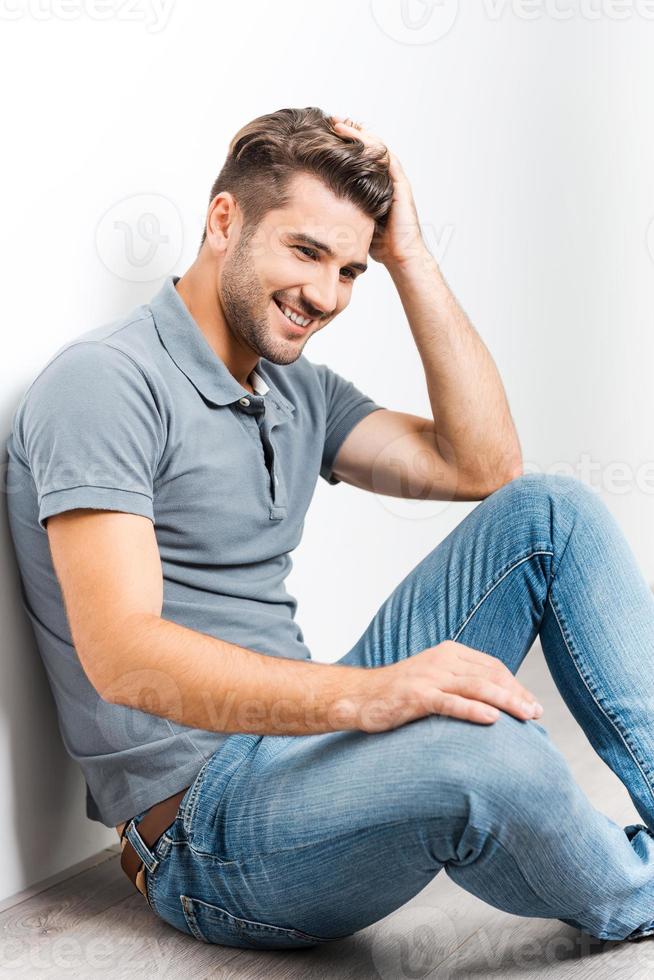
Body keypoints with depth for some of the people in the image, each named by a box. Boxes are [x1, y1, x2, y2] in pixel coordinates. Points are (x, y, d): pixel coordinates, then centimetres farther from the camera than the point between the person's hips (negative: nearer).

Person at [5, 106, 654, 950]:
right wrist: (358, 693, -37)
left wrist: (410, 257, 2)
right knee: (485, 750, -36)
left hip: (306, 735, 8)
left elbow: (482, 465, 4)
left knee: (548, 512, 0)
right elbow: (121, 654, -24)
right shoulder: (106, 380, -12)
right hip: (203, 824, -8)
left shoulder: (300, 392, 14)